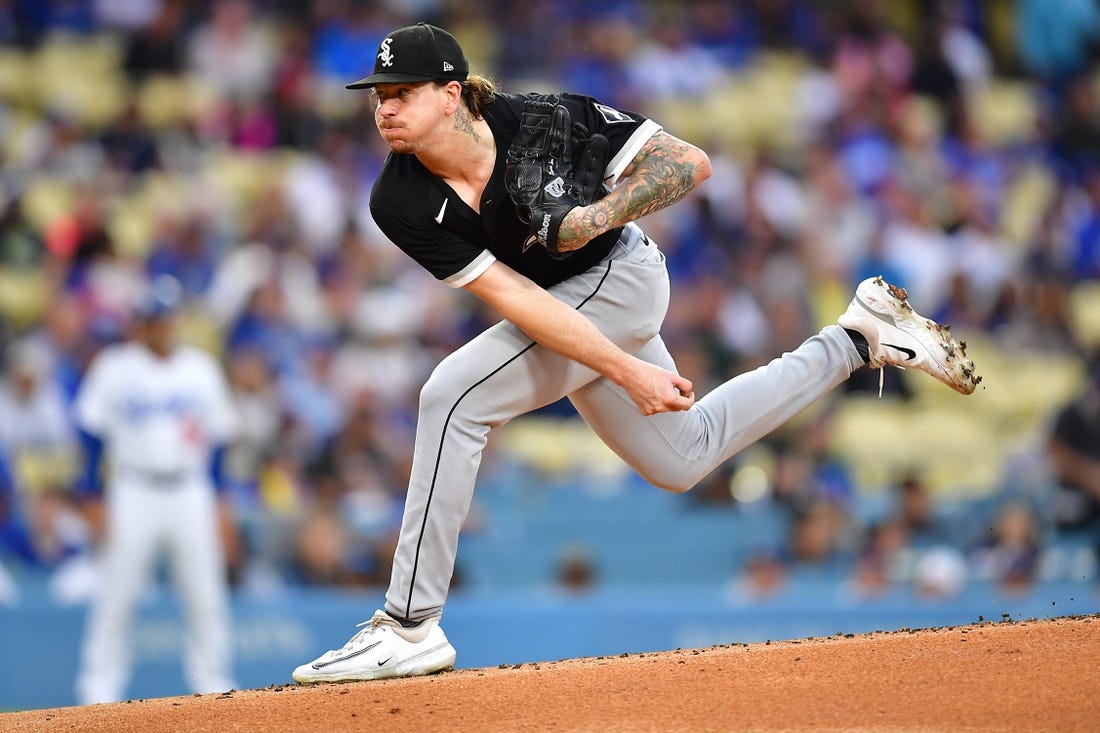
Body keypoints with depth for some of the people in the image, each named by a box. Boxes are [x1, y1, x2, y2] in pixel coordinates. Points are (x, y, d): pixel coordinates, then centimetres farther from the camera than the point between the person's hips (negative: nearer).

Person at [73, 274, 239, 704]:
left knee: (207, 595, 1)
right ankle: (100, 686, -1)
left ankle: (212, 682, 9)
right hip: (134, 490, -3)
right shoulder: (115, 367, 0)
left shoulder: (202, 370, 9)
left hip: (191, 493, 3)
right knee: (117, 593, -5)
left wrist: (217, 503, 8)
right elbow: (92, 432, 0)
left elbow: (218, 438, 13)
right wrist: (94, 497, -6)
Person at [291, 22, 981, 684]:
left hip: (618, 276, -6)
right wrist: (628, 372, -31)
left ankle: (410, 628, -21)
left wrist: (597, 217, -36)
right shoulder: (400, 202, -20)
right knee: (680, 458, 21)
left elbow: (691, 163, -22)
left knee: (454, 395, -25)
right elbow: (512, 297, -24)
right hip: (562, 311, 6)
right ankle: (859, 337, 35)